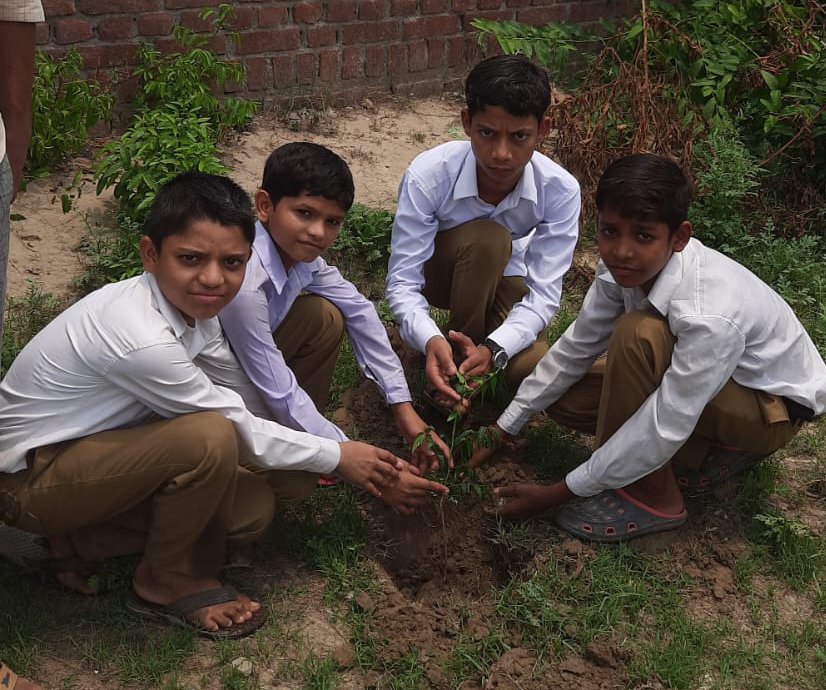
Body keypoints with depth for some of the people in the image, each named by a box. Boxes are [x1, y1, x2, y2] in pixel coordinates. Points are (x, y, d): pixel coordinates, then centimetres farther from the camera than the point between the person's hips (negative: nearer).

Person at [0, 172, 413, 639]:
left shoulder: (188, 302, -8)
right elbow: (238, 428, -21)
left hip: (93, 444, 8)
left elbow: (247, 395, 5)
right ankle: (165, 581, -5)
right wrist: (336, 456, -10)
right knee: (210, 438, -31)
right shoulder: (141, 338, -33)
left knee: (252, 511, -1)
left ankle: (83, 541, 8)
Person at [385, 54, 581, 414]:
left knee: (532, 371, -28)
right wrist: (430, 340, -52)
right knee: (487, 238, -37)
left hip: (503, 280, 2)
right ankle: (450, 365, -16)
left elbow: (544, 291, -28)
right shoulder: (428, 175, -33)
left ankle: (479, 344, 7)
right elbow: (402, 282, -31)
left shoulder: (560, 190, -28)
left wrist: (494, 349, -47)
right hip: (438, 272, -1)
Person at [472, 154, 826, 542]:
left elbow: (661, 430, -34)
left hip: (773, 406, -7)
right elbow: (575, 348, -6)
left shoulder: (709, 316, -39)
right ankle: (705, 451, 5)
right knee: (562, 398, -5)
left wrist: (555, 495, -28)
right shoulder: (623, 268, -19)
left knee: (638, 334, -32)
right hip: (697, 378, 7)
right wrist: (502, 429, -6)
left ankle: (653, 499, -15)